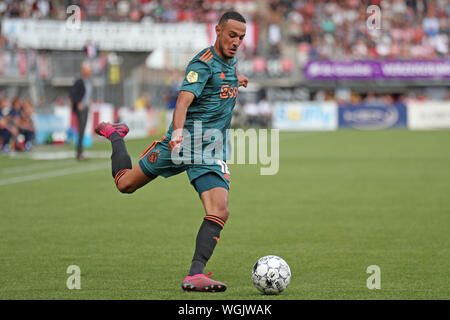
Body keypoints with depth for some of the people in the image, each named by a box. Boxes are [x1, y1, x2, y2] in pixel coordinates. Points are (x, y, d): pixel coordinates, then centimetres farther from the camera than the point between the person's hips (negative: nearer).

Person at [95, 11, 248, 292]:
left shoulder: (230, 62, 10)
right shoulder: (204, 63, -15)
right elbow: (183, 100, -30)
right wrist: (178, 132, -45)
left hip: (212, 153, 5)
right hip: (183, 142, -5)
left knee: (220, 212, -17)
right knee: (125, 184, 10)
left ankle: (195, 276, -17)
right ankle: (115, 135, 41)